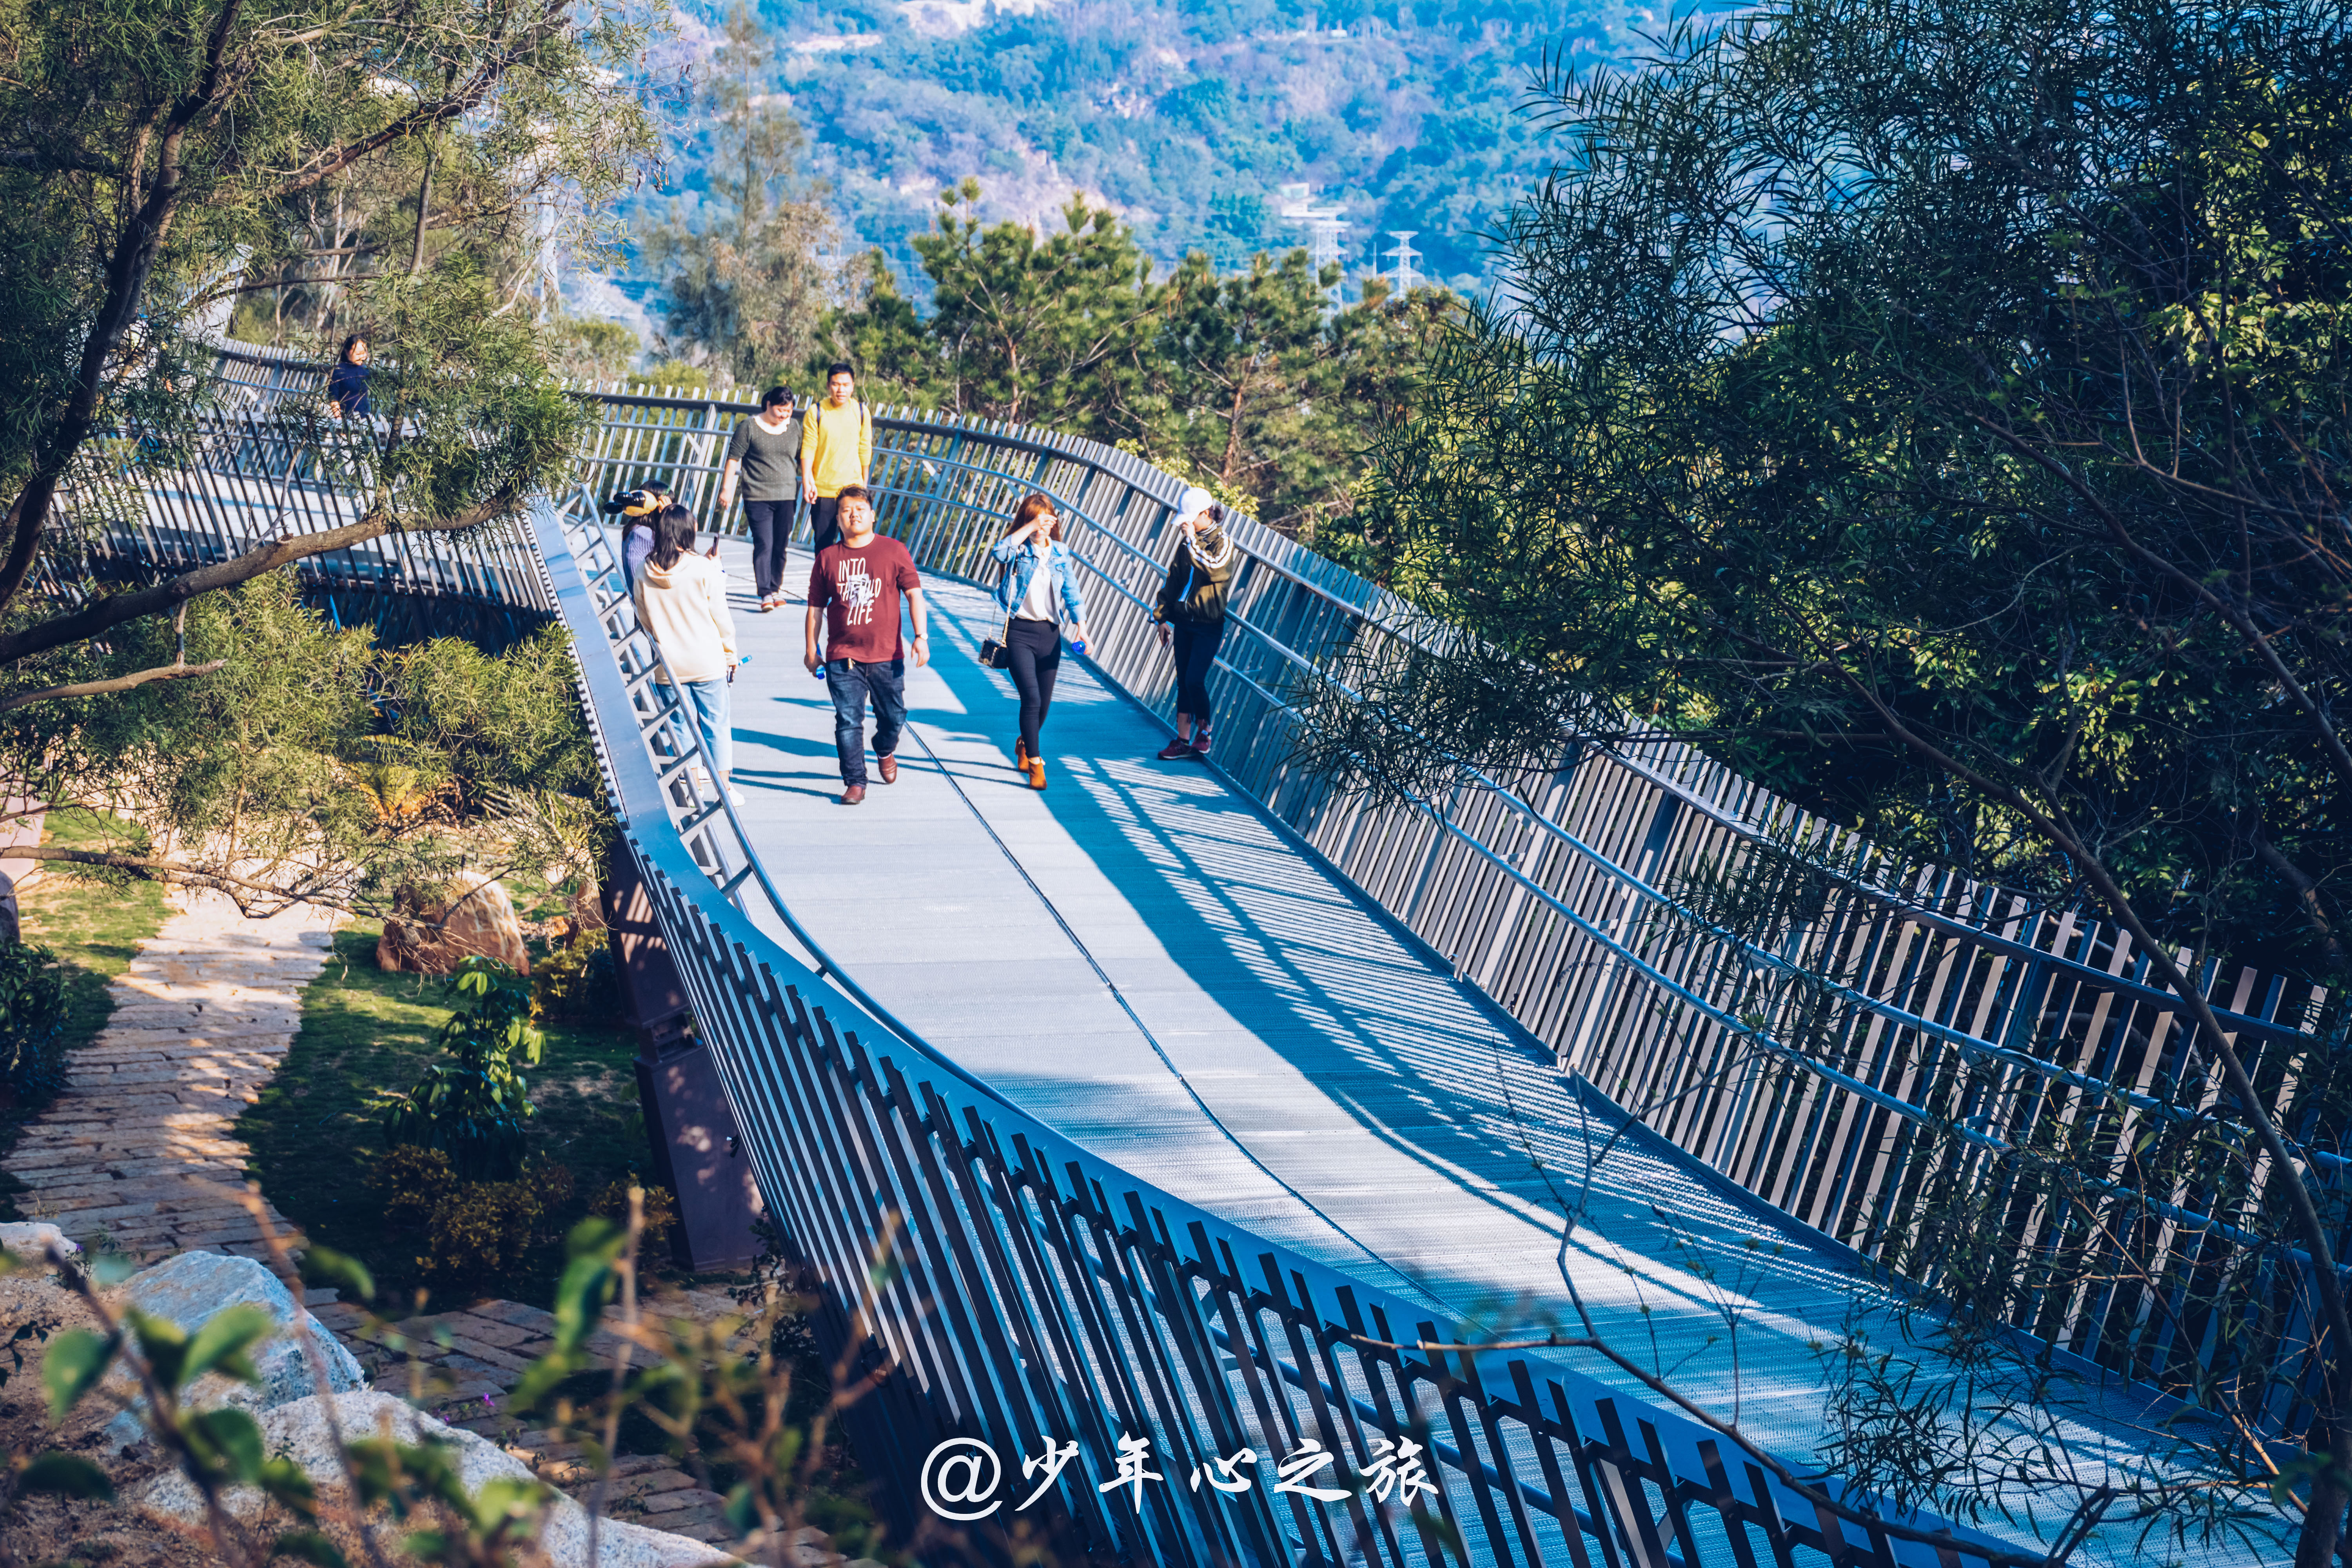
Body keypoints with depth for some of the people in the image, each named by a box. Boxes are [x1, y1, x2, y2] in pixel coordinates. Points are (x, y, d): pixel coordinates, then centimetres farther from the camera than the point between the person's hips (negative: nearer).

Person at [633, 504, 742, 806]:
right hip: (707, 660, -2)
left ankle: (693, 779, 15)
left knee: (682, 724, 11)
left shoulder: (644, 572, -3)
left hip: (669, 665, 2)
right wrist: (730, 652, 7)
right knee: (716, 723, 5)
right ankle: (725, 786, 6)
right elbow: (720, 616, -5)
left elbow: (644, 619, 6)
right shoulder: (704, 569, -11)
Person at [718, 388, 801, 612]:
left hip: (786, 496, 4)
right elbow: (733, 458, -1)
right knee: (764, 545, -11)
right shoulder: (749, 427, -3)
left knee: (780, 545, 8)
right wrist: (727, 488, -4)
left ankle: (775, 589, 21)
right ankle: (765, 595, -14)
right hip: (757, 497, -4)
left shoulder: (794, 427, 9)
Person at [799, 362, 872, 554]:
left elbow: (865, 450, 10)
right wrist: (807, 481, -13)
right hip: (823, 490, -1)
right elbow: (808, 450, -4)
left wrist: (864, 484, 14)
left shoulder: (862, 412, 3)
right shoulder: (816, 413, -4)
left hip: (852, 488, 1)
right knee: (823, 542, 3)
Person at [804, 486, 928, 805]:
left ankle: (885, 752, 42)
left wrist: (921, 636, -10)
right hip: (843, 657, 0)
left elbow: (914, 593, 0)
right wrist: (811, 650, 12)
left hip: (886, 655, 0)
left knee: (894, 718, 10)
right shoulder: (828, 557, 5)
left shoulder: (894, 551, 2)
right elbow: (816, 607, 12)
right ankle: (855, 782, 1)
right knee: (848, 722, -7)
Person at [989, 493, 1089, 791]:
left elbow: (1071, 593, 6)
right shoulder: (1018, 550, -2)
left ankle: (1024, 745, 39)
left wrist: (1080, 625, -7)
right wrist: (1030, 528, -25)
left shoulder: (1060, 554, 9)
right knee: (1032, 698, -15)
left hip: (1049, 633, 4)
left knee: (1045, 702, 10)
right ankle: (1034, 763, -8)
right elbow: (999, 552, -26)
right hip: (1020, 632, -4)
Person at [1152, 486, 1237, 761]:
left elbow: (1213, 570, -27)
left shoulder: (1223, 544, -7)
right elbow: (1173, 581, 16)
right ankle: (1183, 740, 12)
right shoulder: (1188, 543, 10)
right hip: (1184, 622, 6)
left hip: (1209, 625, -6)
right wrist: (1163, 617, 14)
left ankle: (1204, 729, 9)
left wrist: (1193, 539, -21)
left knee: (1195, 679, -13)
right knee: (1183, 681, 7)